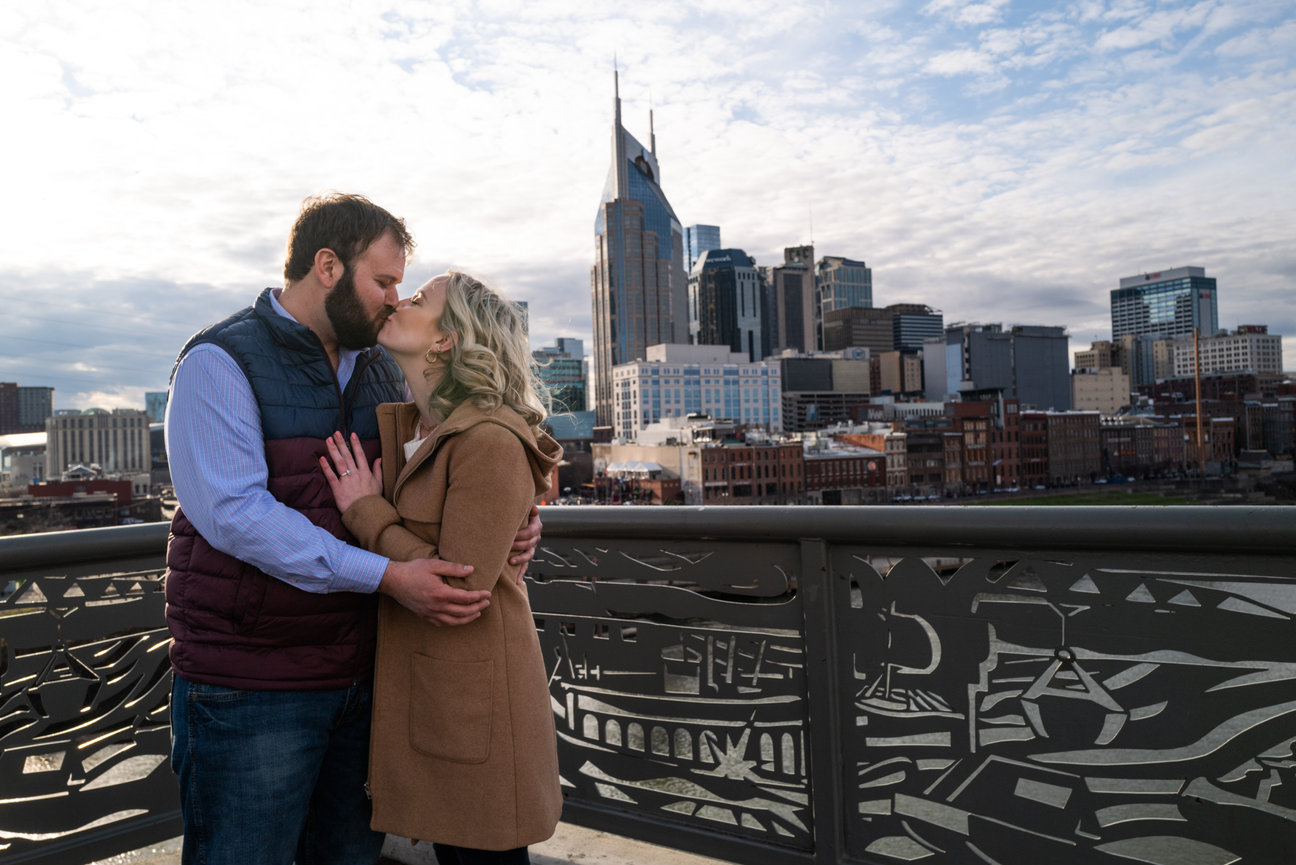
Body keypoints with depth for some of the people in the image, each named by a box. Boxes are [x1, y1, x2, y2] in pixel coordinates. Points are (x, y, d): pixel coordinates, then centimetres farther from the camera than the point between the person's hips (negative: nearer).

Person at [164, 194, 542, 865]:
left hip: (362, 674, 6)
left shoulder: (380, 372, 11)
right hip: (251, 680, -6)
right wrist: (387, 576, -28)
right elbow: (234, 512, -22)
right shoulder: (220, 363, -10)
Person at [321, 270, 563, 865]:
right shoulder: (401, 427, 7)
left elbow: (458, 589, -23)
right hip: (417, 681, 8)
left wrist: (367, 513, -15)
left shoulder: (491, 444, -21)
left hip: (472, 694, -8)